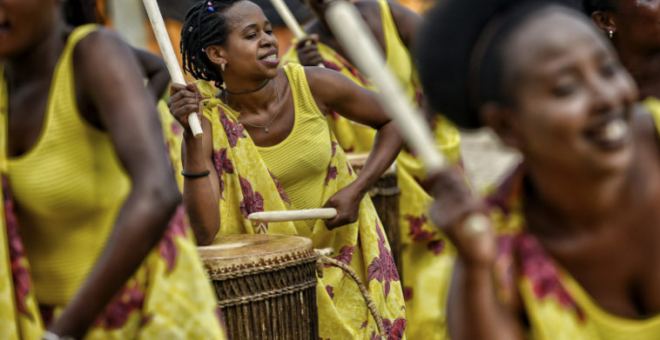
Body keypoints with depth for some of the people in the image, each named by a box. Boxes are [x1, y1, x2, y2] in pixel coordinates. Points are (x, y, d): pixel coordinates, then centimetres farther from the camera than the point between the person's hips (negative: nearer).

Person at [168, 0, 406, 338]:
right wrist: (193, 137, -30)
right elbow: (205, 231, -25)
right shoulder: (210, 123, -16)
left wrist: (356, 190, -14)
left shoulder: (311, 85, -15)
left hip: (344, 252, 1)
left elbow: (393, 123, -2)